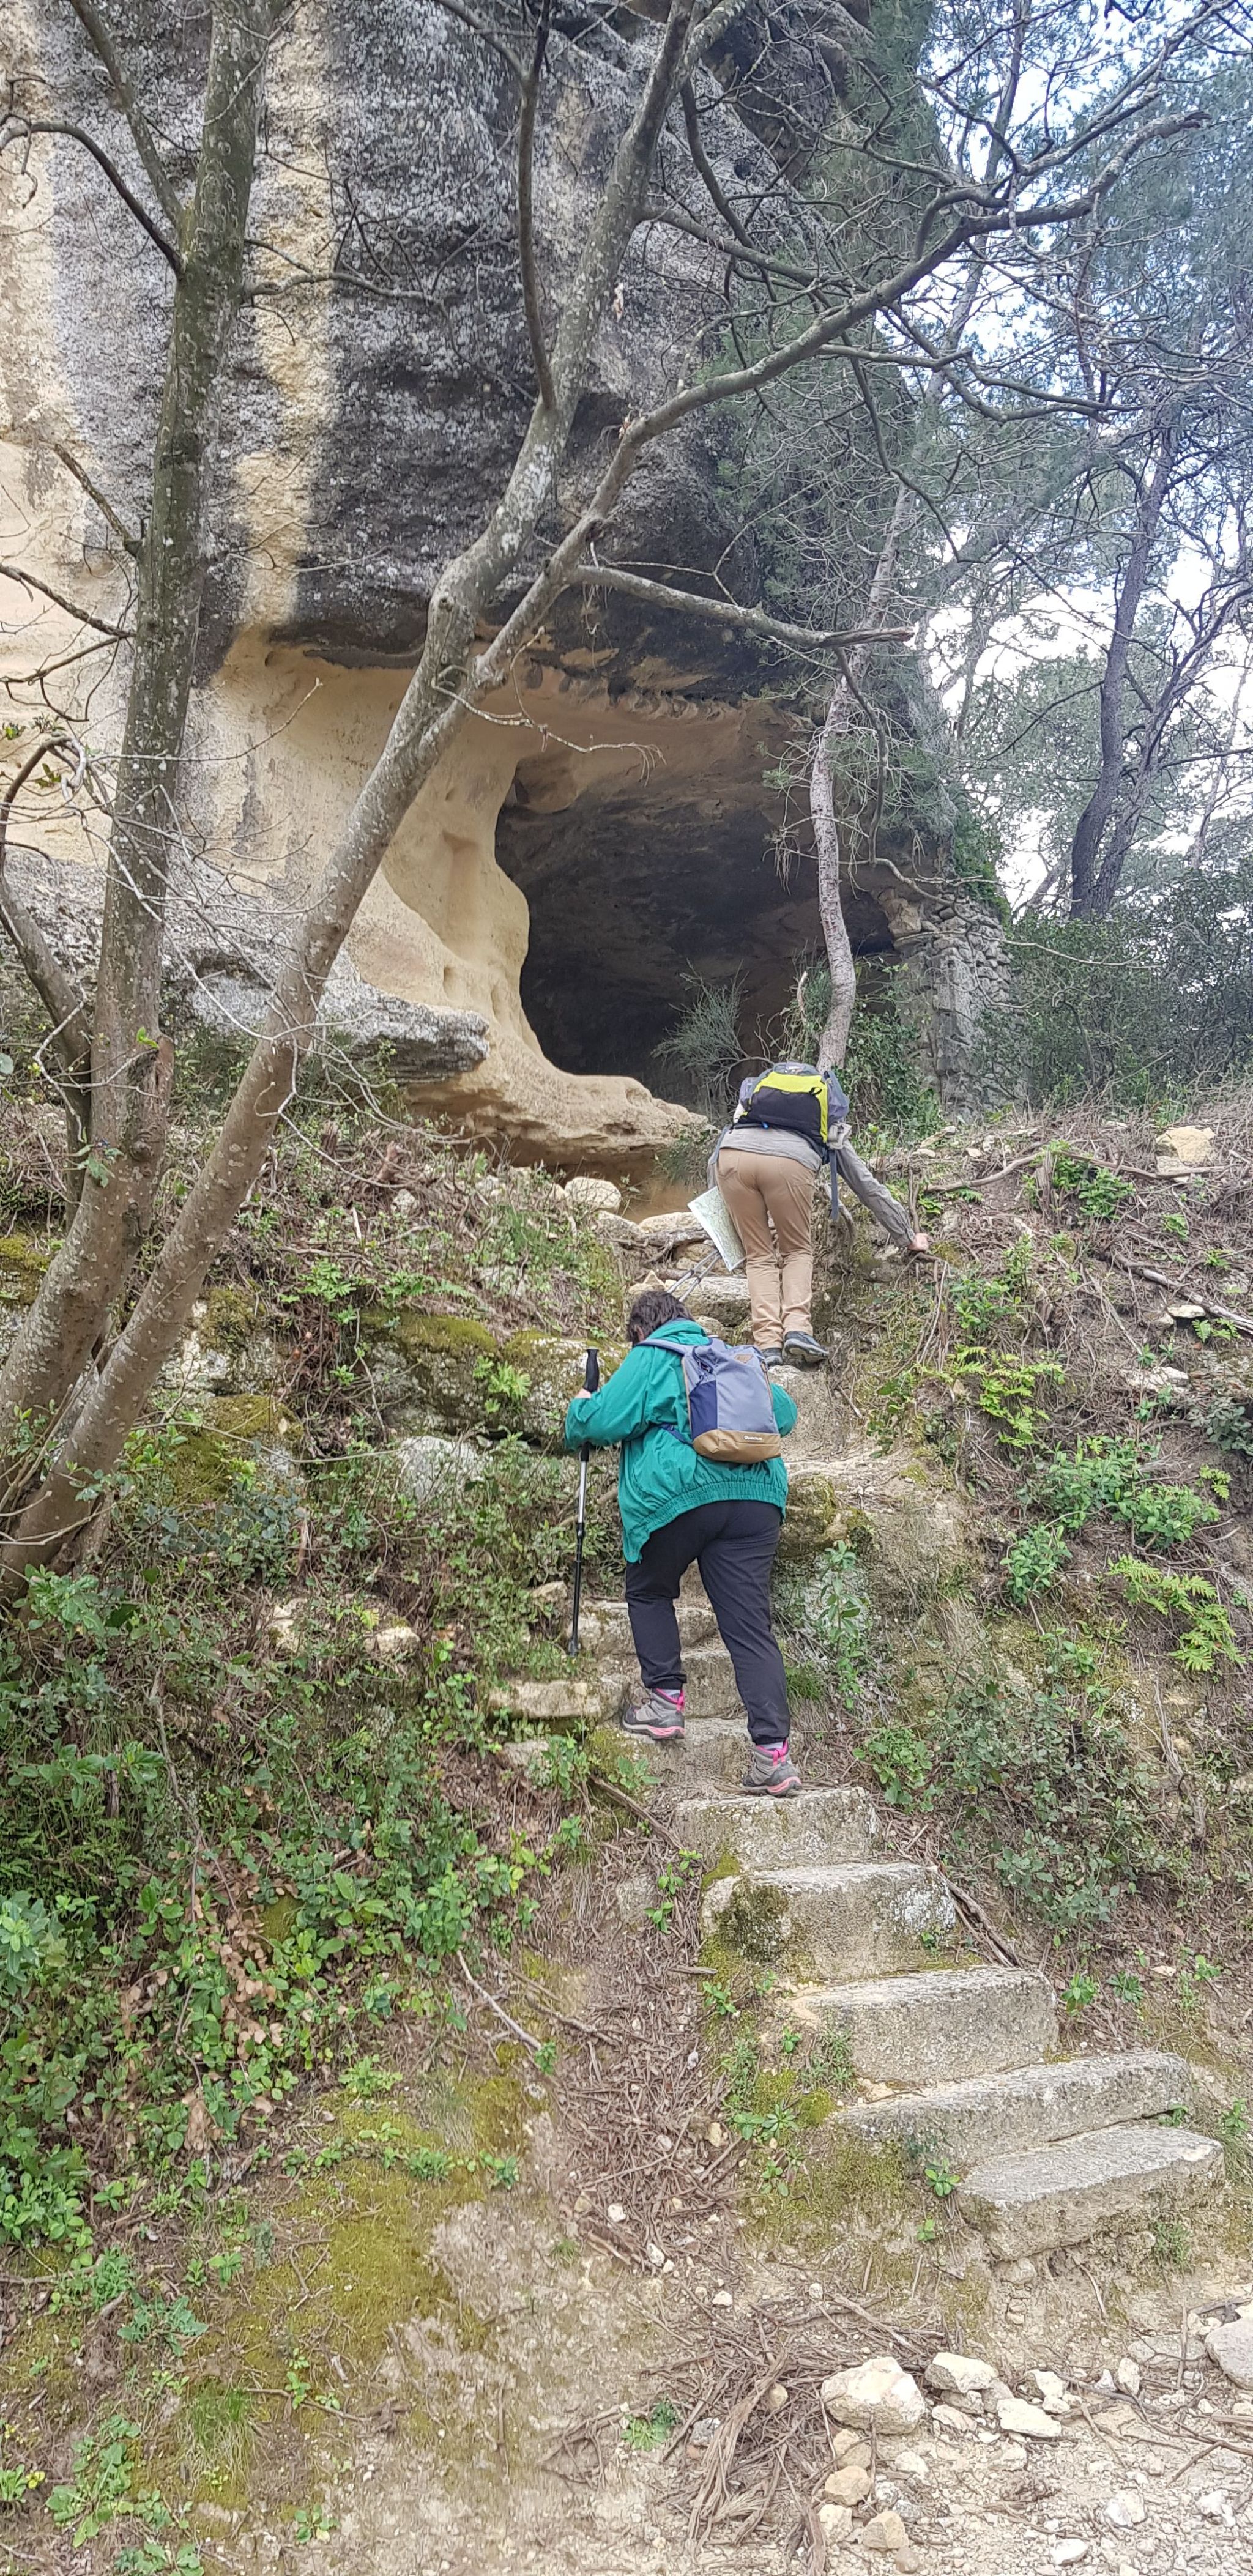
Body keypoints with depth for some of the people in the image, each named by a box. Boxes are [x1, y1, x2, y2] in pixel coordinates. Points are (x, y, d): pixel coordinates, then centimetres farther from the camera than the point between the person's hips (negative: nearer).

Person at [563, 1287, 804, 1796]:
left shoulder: (649, 1359, 8)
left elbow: (603, 1421, -3)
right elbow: (785, 1412, 30)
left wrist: (577, 1414, 19)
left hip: (680, 1494, -4)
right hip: (755, 1496, 4)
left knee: (648, 1593, 23)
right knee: (750, 1625, 1)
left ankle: (666, 1702, 17)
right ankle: (773, 1753, -7)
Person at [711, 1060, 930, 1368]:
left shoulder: (760, 1085, 44)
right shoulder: (831, 1129, 39)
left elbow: (715, 1155, 38)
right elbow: (870, 1187, 42)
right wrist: (909, 1239, 50)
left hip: (733, 1154, 1)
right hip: (790, 1160, -1)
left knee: (759, 1256, 16)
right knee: (797, 1252, 20)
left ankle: (768, 1343, 0)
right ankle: (797, 1327, -3)